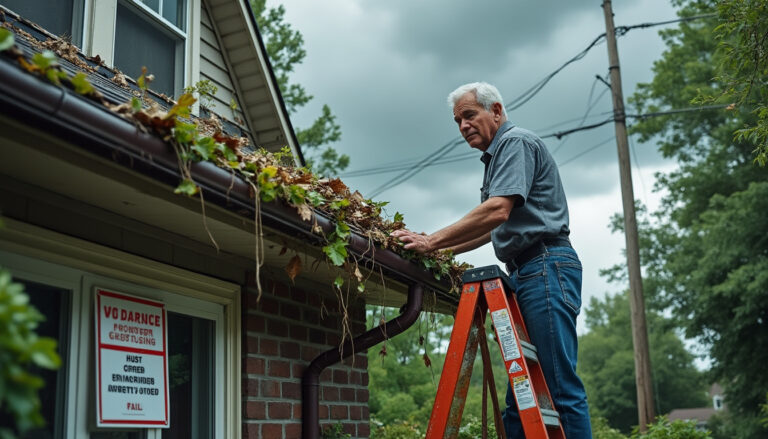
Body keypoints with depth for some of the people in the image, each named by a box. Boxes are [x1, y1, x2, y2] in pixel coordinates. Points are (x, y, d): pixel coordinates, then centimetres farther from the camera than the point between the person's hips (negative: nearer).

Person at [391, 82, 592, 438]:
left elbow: (498, 211, -19)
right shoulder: (496, 156, 26)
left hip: (546, 268, -10)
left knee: (561, 387, -13)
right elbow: (495, 230, 32)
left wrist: (432, 242, -17)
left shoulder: (516, 142, -4)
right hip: (526, 274, 10)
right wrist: (444, 251, 24)